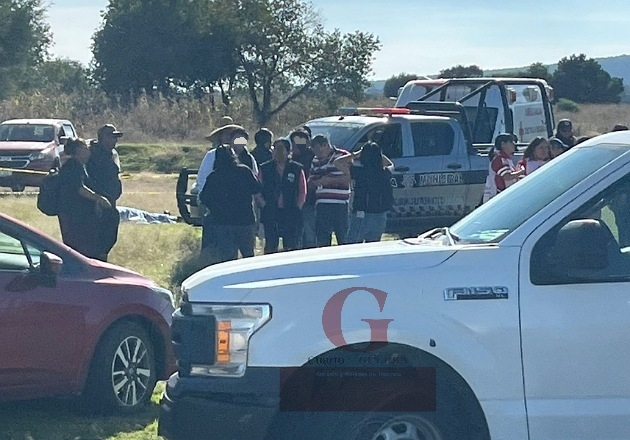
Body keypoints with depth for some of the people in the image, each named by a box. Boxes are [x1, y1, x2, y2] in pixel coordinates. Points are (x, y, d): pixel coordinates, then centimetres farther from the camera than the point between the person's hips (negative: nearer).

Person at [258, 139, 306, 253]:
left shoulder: (297, 169, 7)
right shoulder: (265, 169, 9)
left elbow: (302, 192, 8)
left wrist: (297, 209, -1)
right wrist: (264, 207, -2)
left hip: (291, 214, -1)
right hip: (270, 215, 1)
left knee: (291, 247, -2)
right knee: (270, 247, 0)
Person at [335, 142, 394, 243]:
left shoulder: (359, 172, -13)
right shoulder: (384, 173, 0)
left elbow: (337, 162, -3)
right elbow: (390, 165, 27)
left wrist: (355, 154, 3)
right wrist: (376, 152, 20)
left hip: (361, 216, -5)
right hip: (381, 218, 5)